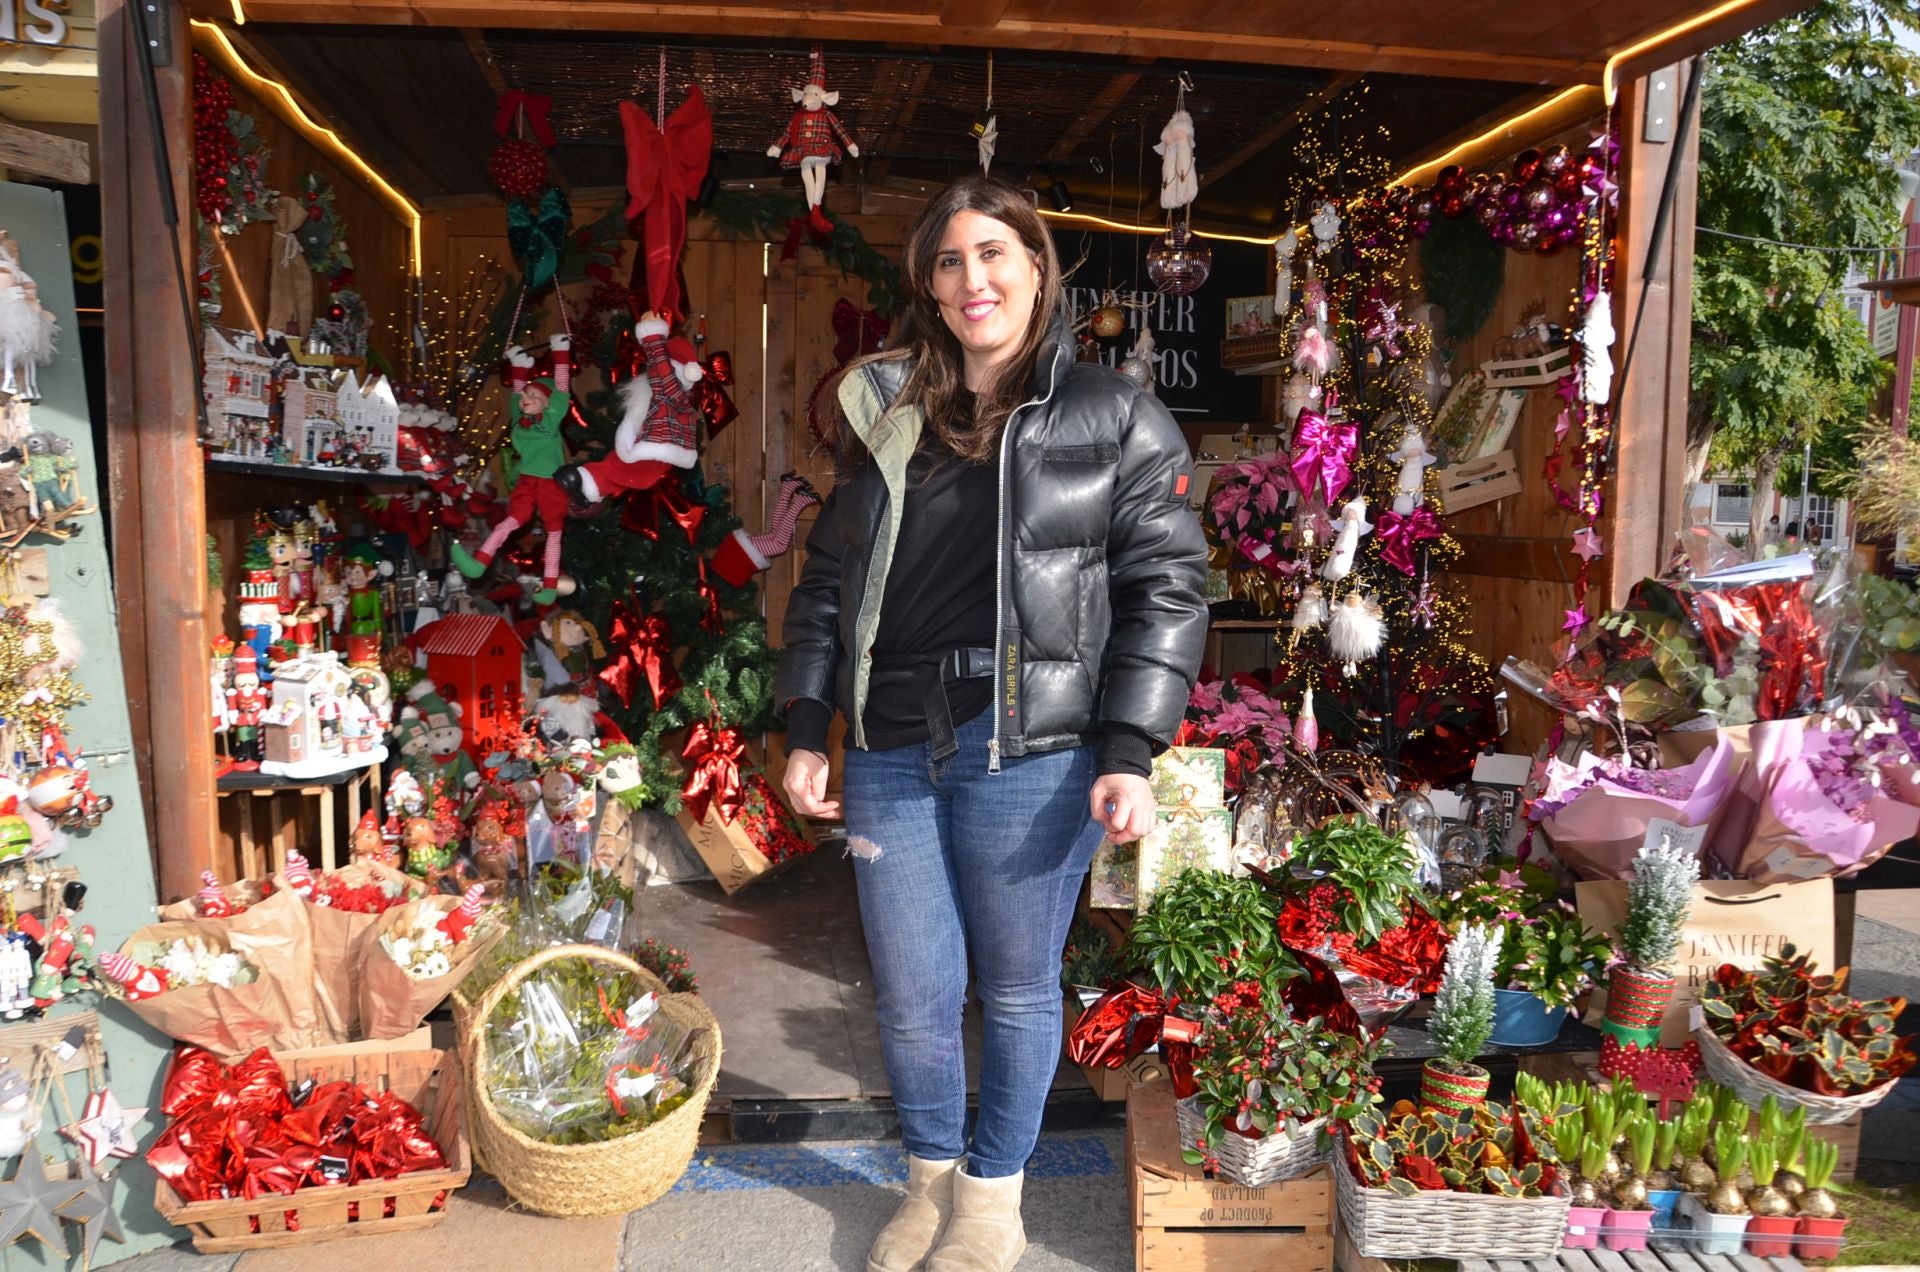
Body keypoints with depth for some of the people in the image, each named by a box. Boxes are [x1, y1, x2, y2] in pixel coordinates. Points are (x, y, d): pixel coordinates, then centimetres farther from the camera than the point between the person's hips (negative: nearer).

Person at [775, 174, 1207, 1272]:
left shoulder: (1115, 418, 1)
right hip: (891, 754, 4)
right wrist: (807, 730, 10)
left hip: (1031, 755, -3)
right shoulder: (886, 420, 13)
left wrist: (1130, 754, -11)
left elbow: (1167, 586, -3)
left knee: (1017, 986, 10)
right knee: (913, 996, 10)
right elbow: (829, 579, 16)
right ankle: (934, 1177, 36)